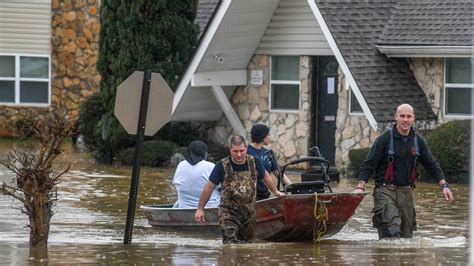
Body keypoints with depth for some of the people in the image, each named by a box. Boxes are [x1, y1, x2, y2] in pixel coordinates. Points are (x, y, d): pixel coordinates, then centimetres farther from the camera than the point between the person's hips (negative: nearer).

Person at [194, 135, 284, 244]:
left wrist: (276, 192, 29)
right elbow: (209, 187, -2)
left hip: (249, 212, 4)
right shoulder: (222, 166, -11)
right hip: (228, 212, -4)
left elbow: (266, 176, 18)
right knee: (230, 243, -20)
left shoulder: (254, 162, -3)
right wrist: (200, 209, 1)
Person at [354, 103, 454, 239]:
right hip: (385, 191, -5)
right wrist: (360, 186, -20)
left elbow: (432, 166, 17)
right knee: (391, 233, -22)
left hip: (406, 192, 5)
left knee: (406, 235, 5)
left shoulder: (418, 141, 10)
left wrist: (444, 185, 4)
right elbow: (369, 165, -6)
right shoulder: (385, 139, -4)